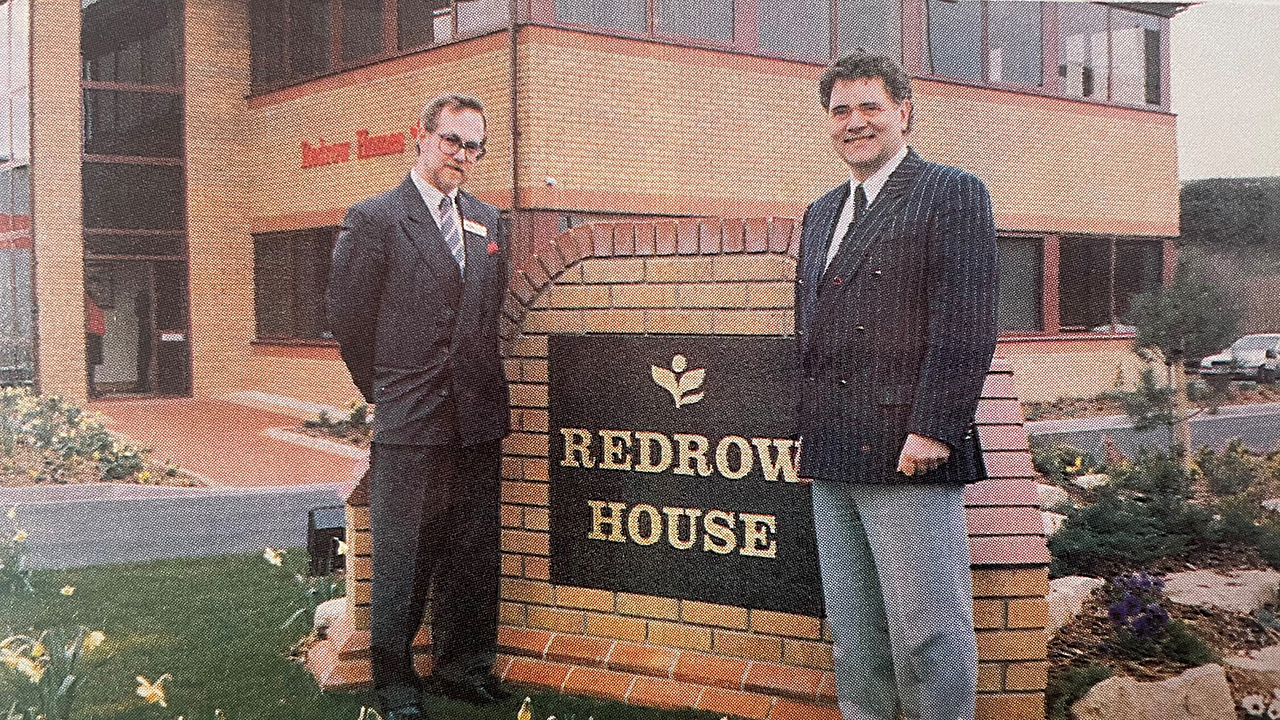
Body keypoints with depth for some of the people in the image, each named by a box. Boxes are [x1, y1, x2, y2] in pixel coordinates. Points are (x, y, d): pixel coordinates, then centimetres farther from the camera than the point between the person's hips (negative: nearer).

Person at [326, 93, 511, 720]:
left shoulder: (488, 222, 13)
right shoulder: (372, 220, -4)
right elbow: (347, 316, -2)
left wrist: (492, 397, 14)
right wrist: (385, 392, 4)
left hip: (478, 423, 5)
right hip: (409, 425, -5)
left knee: (472, 555, 12)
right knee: (402, 558, 2)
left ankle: (463, 668, 26)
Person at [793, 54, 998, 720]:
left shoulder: (952, 194, -2)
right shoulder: (820, 214, 21)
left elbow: (967, 325, -11)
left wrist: (931, 429, -18)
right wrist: (808, 428, 17)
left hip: (909, 457, -7)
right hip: (831, 462, 7)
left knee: (929, 635, -3)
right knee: (854, 636, 14)